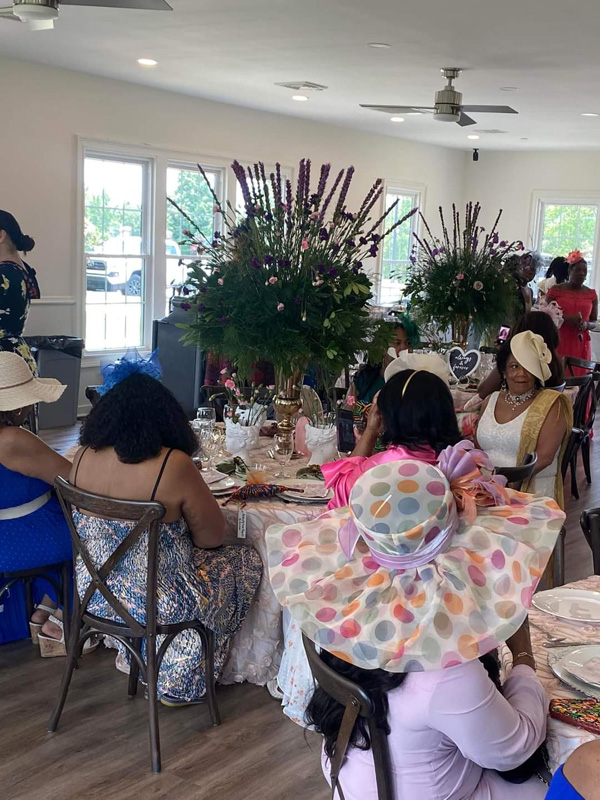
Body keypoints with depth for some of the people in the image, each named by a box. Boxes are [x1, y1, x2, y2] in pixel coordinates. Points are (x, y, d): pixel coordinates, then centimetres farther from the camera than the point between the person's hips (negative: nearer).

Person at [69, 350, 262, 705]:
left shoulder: (84, 457, -8)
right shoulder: (173, 465, -25)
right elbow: (213, 537, -13)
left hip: (95, 594, 7)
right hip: (156, 604, -6)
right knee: (247, 562, 19)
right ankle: (183, 686, 28)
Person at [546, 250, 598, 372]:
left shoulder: (591, 294, 9)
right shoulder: (556, 290, 3)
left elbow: (594, 322, 14)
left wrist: (586, 324, -9)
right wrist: (566, 318, -16)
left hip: (581, 344, 2)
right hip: (558, 343, -2)